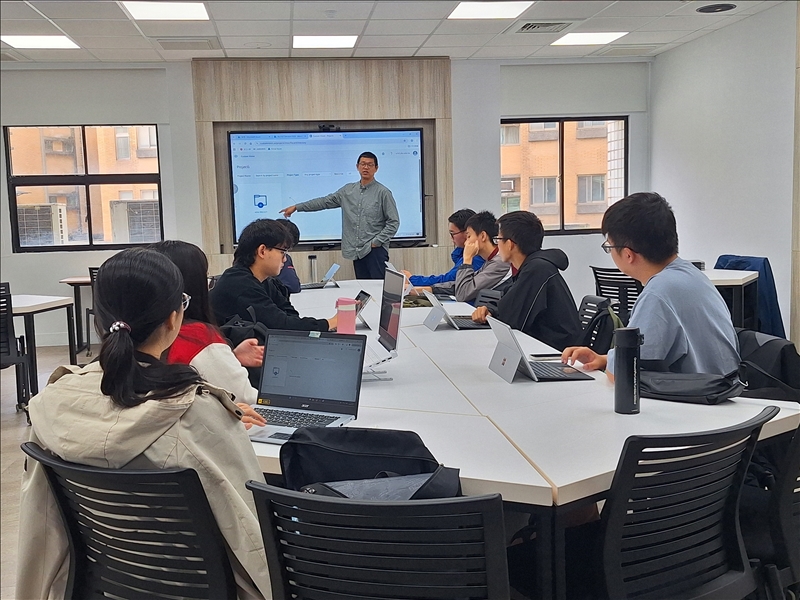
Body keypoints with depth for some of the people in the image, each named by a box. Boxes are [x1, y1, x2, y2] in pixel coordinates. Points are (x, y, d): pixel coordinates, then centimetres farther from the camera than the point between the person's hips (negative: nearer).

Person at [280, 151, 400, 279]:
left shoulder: (383, 192, -3)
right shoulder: (348, 190, 11)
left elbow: (393, 222, -4)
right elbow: (325, 201, 15)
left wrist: (376, 242, -10)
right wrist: (296, 207, 13)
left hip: (375, 250, -5)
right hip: (357, 251, 5)